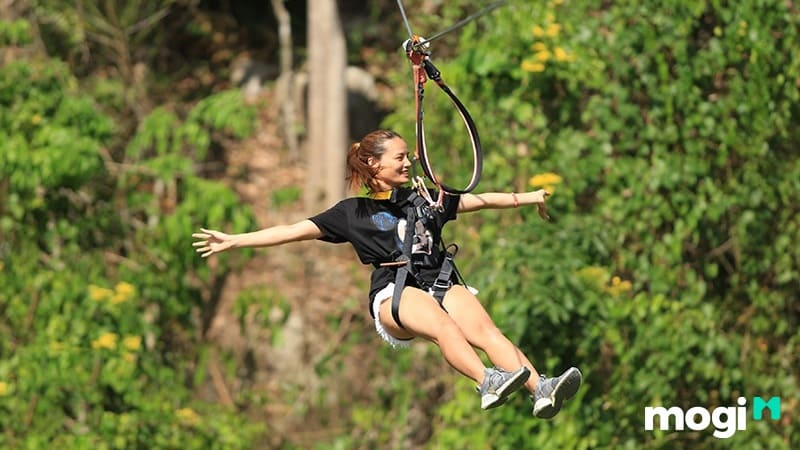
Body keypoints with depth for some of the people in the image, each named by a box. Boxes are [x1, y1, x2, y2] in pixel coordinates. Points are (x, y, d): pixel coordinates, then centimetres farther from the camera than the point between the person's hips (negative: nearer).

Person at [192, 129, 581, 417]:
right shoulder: (353, 212, 16)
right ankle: (488, 383, -61)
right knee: (442, 323, -37)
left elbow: (482, 200, 30)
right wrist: (233, 241, 6)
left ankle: (541, 391, -48)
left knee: (486, 330, -28)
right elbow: (294, 231, 12)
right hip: (394, 292, -3)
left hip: (443, 282, 3)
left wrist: (528, 198, 25)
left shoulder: (425, 198, 26)